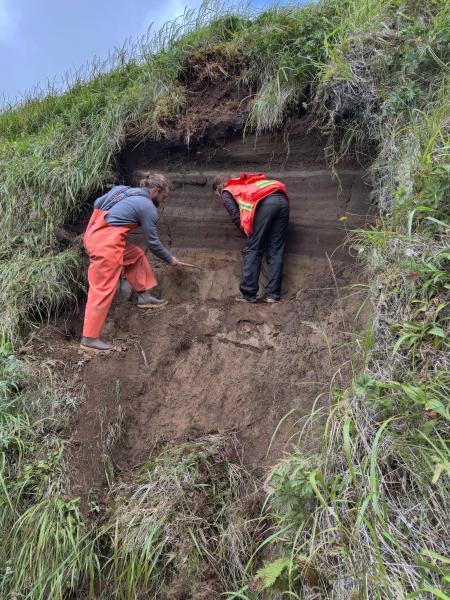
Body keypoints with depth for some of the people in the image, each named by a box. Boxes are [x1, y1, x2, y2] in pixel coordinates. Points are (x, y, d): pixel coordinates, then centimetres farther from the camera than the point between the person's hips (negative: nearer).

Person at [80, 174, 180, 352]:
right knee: (103, 289, -4)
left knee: (136, 255, 23)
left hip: (94, 234, 9)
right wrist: (170, 259, 13)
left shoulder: (124, 190, 16)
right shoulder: (148, 207, -6)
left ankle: (144, 296, 30)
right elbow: (153, 242, -1)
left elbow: (97, 203, 19)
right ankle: (89, 339, 1)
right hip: (106, 244, -9)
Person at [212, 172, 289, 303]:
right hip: (283, 200, 6)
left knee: (253, 250, 1)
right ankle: (273, 294, 3)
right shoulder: (244, 183, 39)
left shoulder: (226, 193, 20)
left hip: (265, 203, -6)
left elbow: (236, 217, 7)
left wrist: (250, 234, 19)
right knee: (276, 252, 6)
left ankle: (248, 294, -1)